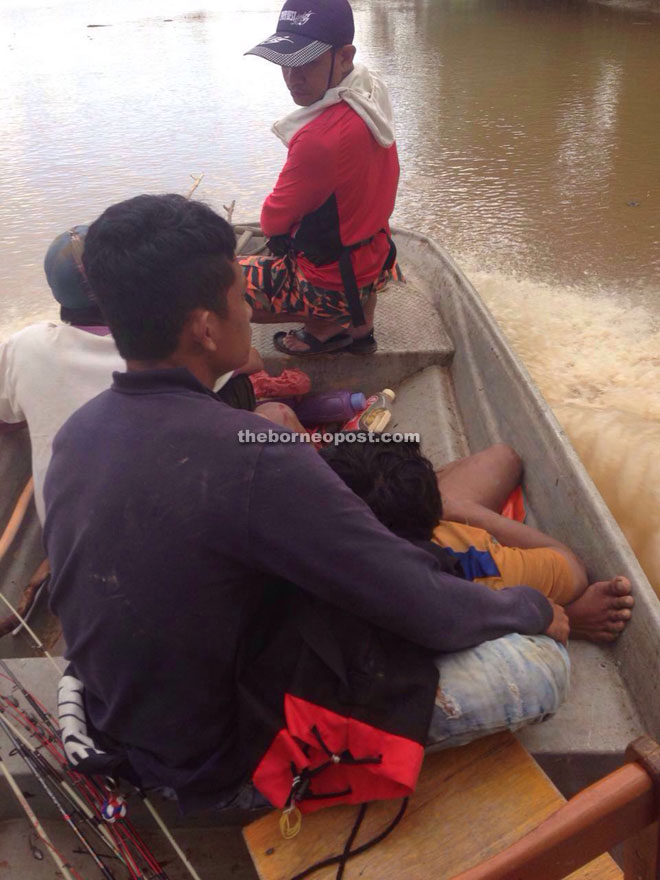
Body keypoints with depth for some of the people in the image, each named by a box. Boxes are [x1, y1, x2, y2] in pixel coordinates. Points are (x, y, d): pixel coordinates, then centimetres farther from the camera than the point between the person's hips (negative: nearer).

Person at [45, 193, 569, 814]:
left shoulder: (76, 432, -6)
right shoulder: (250, 458, -34)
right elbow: (429, 612, -25)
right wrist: (535, 609, -5)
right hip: (227, 767, -7)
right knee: (543, 663, -11)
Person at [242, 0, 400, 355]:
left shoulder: (320, 138, -30)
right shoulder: (372, 95, -3)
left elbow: (273, 222, -17)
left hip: (332, 285, -9)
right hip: (373, 264, 9)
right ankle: (358, 324, 29)